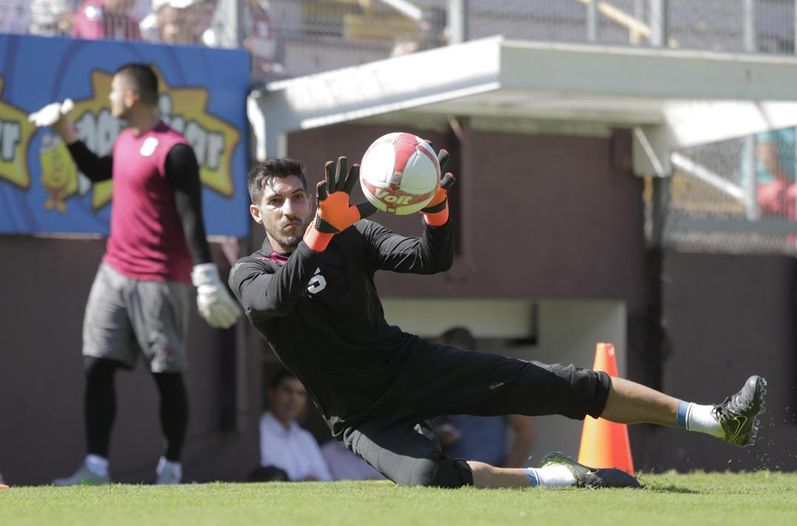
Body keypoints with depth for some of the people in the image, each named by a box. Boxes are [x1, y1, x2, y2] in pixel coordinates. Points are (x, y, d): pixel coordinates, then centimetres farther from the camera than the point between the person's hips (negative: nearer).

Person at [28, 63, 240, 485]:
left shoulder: (173, 151, -16)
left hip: (160, 280, -8)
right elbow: (97, 172, 32)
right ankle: (95, 468, 2)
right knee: (97, 367, 1)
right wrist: (66, 133, 24)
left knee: (167, 375, 0)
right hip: (114, 272, 8)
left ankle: (171, 471, 9)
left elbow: (191, 217, -19)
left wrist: (206, 277, -24)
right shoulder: (125, 142, 11)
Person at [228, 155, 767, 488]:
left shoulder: (352, 235, 2)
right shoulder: (249, 274, -5)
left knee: (560, 385, -8)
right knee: (429, 477, -37)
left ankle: (714, 419, -8)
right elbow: (278, 298, -30)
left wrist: (436, 207, -28)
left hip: (408, 363, 3)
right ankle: (548, 478, -16)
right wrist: (322, 227, -43)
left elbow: (434, 260, -7)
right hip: (362, 415, -3)